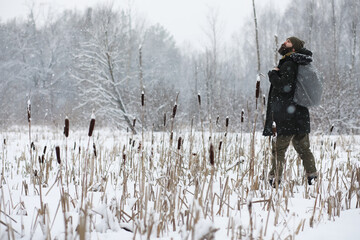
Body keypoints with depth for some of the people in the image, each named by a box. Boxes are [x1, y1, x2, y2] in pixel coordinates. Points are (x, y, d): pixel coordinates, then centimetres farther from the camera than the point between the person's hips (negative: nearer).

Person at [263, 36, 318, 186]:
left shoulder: (289, 65, -13)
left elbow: (284, 86, -24)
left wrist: (273, 74, -9)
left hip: (288, 118, -10)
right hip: (300, 115, 10)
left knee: (278, 149, -6)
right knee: (303, 148, 14)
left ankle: (275, 179, -6)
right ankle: (312, 177, 17)